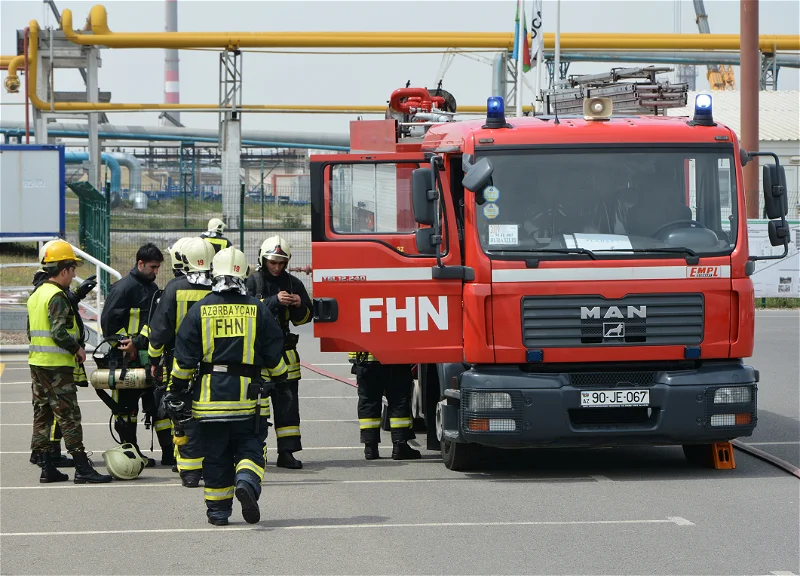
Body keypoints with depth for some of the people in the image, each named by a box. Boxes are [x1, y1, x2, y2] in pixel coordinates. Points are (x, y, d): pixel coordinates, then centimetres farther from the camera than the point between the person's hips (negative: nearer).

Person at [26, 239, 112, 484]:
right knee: (68, 417, -7)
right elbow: (59, 333, -24)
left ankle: (47, 468, 12)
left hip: (36, 362, 9)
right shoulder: (57, 296, -16)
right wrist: (77, 348, -9)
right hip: (57, 364, -9)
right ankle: (82, 469, -7)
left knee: (41, 415, 10)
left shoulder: (36, 294, 14)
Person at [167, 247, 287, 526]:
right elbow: (274, 354, 6)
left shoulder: (200, 310, 0)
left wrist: (176, 392, 7)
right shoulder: (258, 309, 1)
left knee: (215, 453, 8)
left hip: (209, 395, 0)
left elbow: (184, 358, 0)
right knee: (249, 446, 8)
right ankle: (246, 482, -21)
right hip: (247, 396, 0)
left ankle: (218, 510, 11)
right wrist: (280, 378, 25)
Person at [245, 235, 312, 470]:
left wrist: (299, 305, -8)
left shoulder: (293, 283, 10)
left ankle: (287, 451, 4)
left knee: (287, 400, 1)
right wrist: (274, 301, -24)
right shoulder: (252, 282, -2)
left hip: (283, 348, 4)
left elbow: (304, 318, 14)